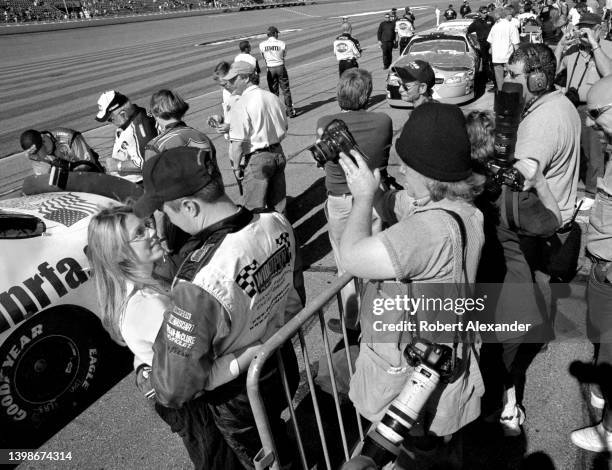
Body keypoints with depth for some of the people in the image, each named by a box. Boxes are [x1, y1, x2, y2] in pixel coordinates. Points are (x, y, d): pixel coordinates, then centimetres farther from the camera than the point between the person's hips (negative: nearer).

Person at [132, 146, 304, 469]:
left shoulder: (200, 284, -40)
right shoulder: (276, 223, -19)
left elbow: (175, 389, -30)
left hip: (240, 404, -5)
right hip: (284, 370, 6)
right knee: (277, 438, 35)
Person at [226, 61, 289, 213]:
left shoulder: (240, 106, -18)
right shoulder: (272, 97, 4)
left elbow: (238, 143, -20)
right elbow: (284, 128, 13)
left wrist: (237, 166, -8)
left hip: (256, 159, -7)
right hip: (278, 153, 7)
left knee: (254, 208, 5)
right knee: (278, 201, 20)